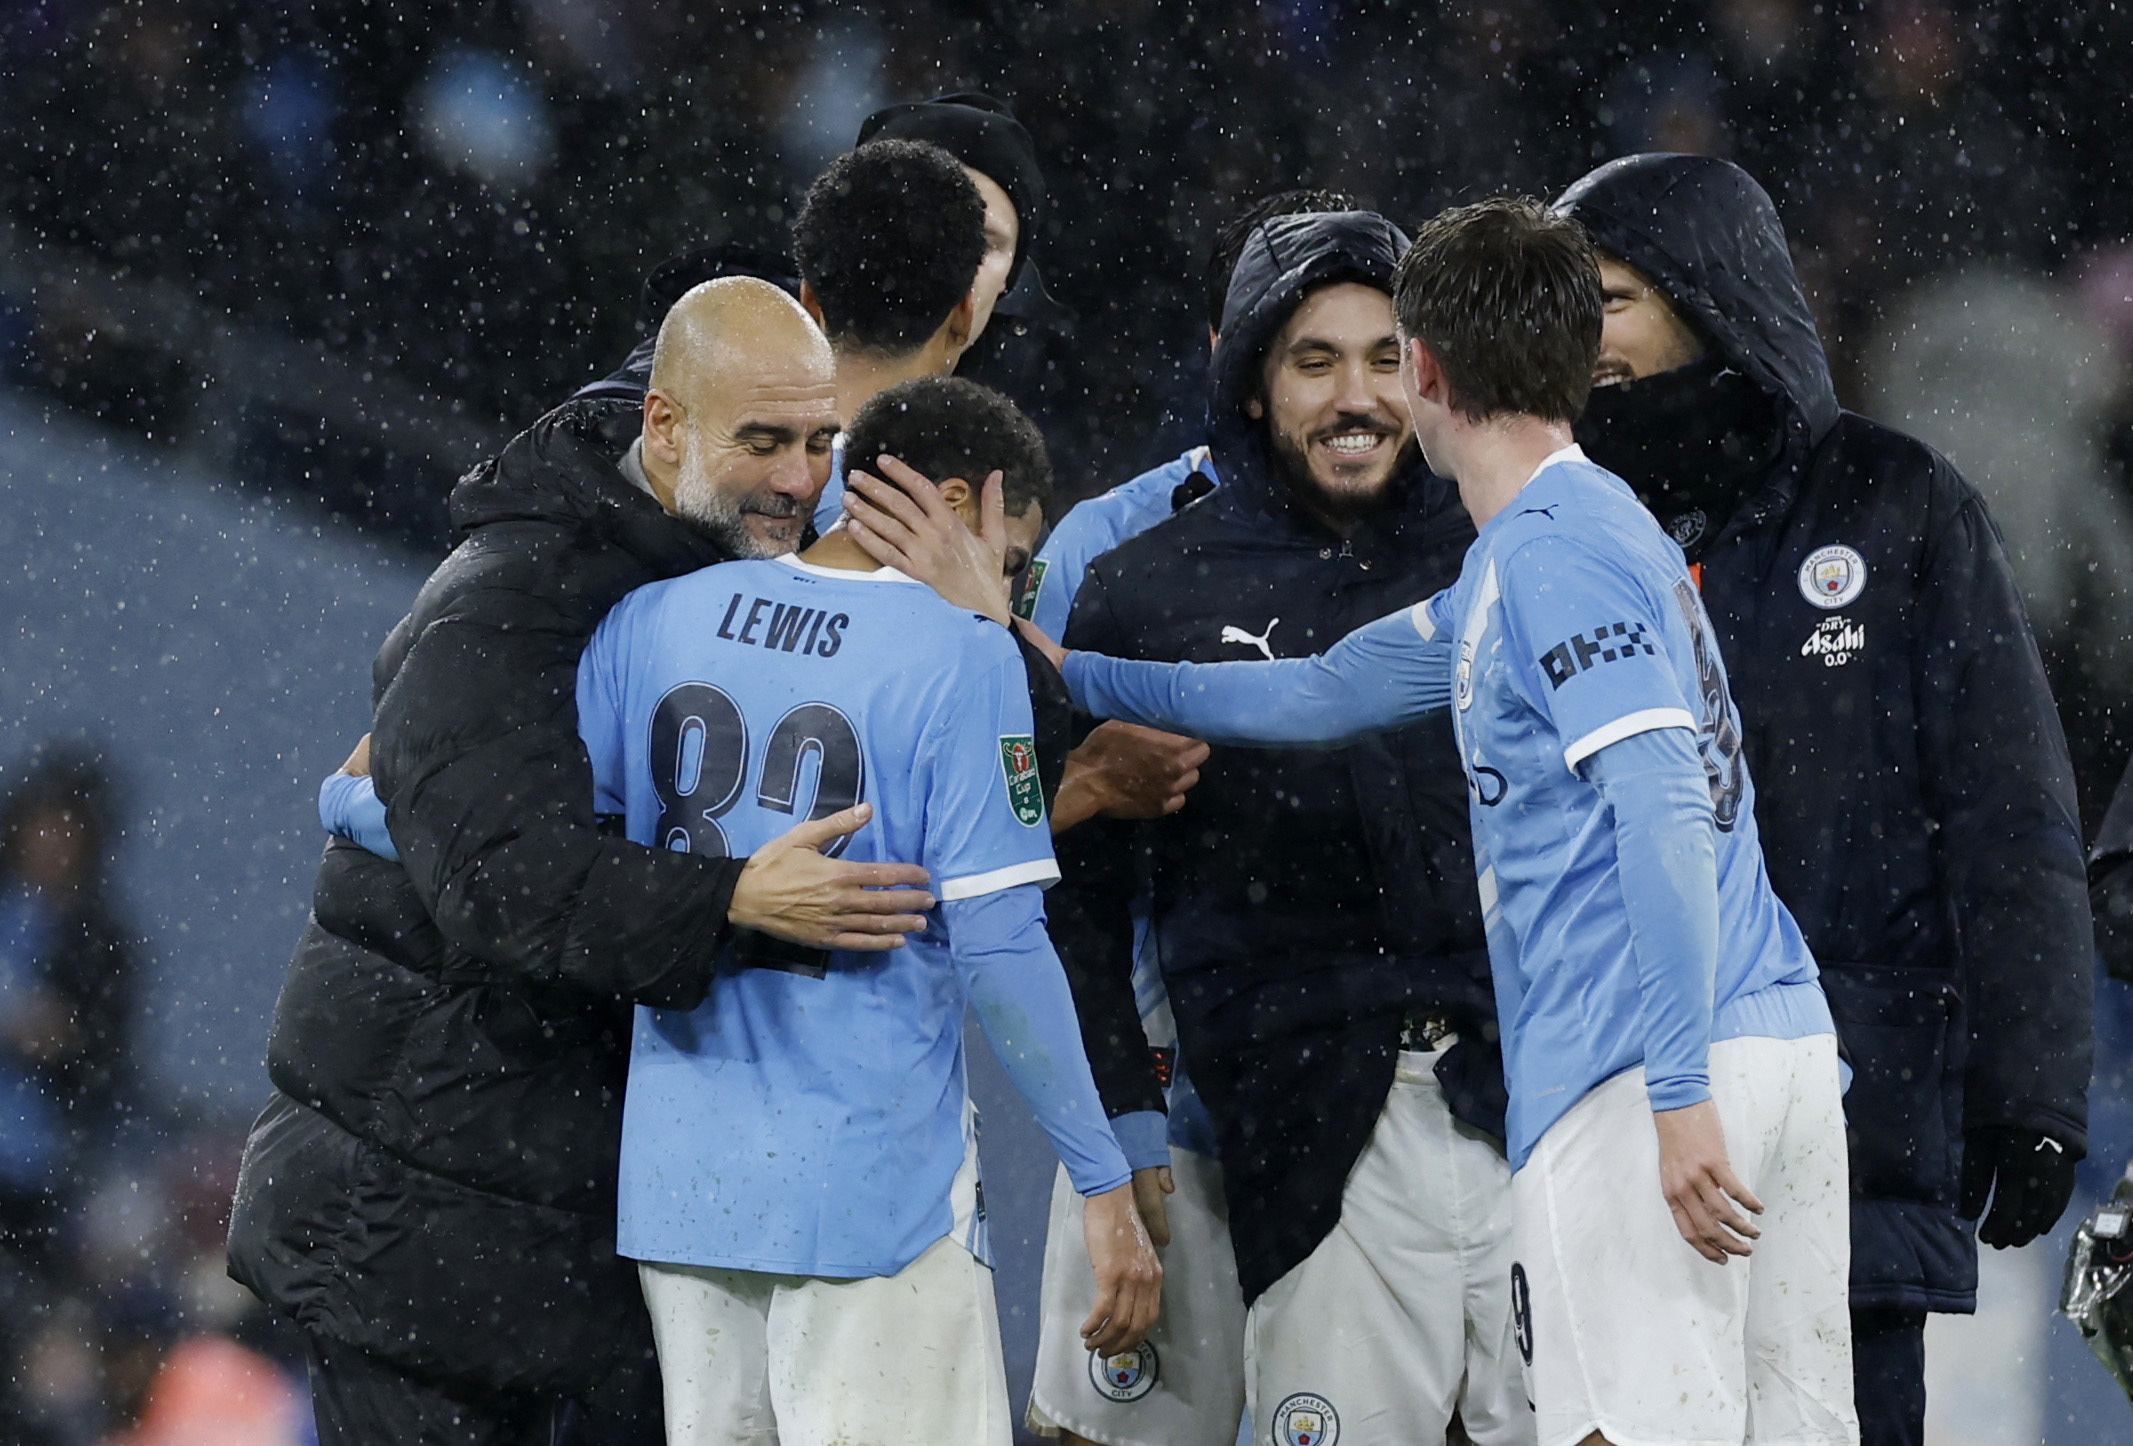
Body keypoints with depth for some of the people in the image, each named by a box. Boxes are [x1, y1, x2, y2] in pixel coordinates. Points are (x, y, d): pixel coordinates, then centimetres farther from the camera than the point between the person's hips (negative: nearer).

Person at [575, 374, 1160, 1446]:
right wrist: (1106, 1186, -9)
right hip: (872, 1187, -5)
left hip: (678, 1184, 5)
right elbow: (997, 952, -13)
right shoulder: (963, 656, -9)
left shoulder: (657, 618, 5)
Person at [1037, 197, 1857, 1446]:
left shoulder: (1558, 549, -8)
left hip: (1635, 1076, -10)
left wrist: (1681, 1092, -24)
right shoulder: (1532, 554, 24)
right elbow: (1326, 694, 37)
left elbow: (1667, 810, -19)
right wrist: (1082, 678, 43)